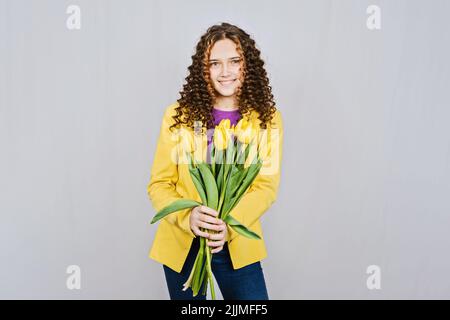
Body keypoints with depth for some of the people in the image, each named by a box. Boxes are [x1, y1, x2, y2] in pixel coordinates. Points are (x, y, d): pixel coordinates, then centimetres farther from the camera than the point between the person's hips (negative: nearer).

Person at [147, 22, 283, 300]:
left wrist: (229, 223, -24)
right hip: (182, 242, 0)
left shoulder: (268, 118, -3)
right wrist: (188, 217, -24)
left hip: (238, 244, 0)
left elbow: (267, 186, -8)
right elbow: (159, 185, -5)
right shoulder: (178, 115, -6)